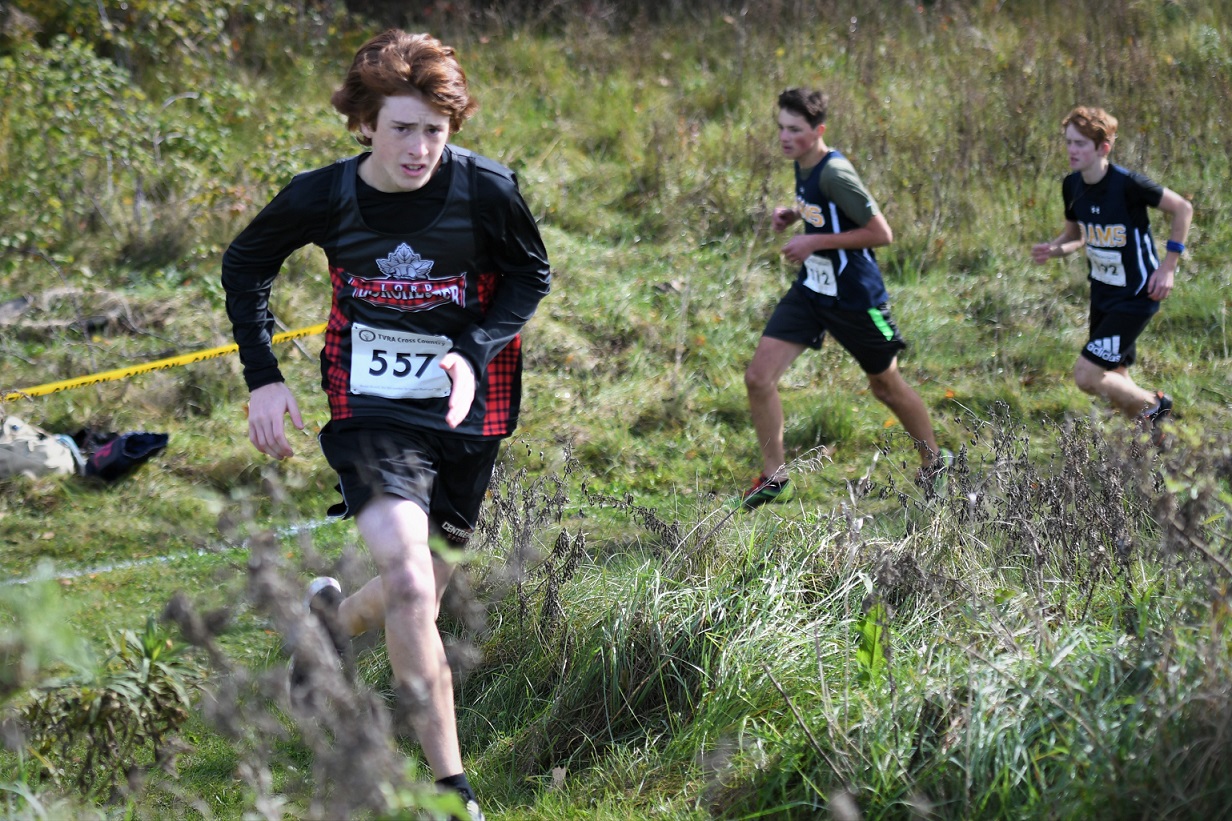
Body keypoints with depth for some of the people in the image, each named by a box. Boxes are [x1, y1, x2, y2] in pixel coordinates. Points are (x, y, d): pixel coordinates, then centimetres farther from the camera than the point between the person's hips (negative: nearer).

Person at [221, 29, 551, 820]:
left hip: (465, 414, 2)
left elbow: (531, 274, 2)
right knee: (409, 586, -22)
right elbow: (246, 264, 8)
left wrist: (475, 350, -15)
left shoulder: (486, 189, -15)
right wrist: (264, 377, -1)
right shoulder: (322, 197, -11)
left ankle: (336, 612, 50)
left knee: (423, 596, 14)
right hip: (371, 411, -2)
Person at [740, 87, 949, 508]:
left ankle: (934, 458, 38)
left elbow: (881, 233, -23)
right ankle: (775, 478, 8)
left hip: (855, 298, -8)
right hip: (811, 289, 8)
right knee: (758, 377, -5)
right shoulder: (803, 165, 1)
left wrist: (816, 242, -23)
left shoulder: (835, 174, -25)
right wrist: (792, 215, 2)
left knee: (886, 385, 13)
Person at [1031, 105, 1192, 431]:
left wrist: (1168, 266, -13)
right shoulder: (1072, 186, -2)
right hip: (1102, 294, 7)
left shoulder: (1128, 184, -22)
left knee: (1086, 375, -15)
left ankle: (1153, 404, 10)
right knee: (1114, 383, 13)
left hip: (1136, 297, -7)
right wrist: (1052, 250, -9)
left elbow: (1183, 208, -11)